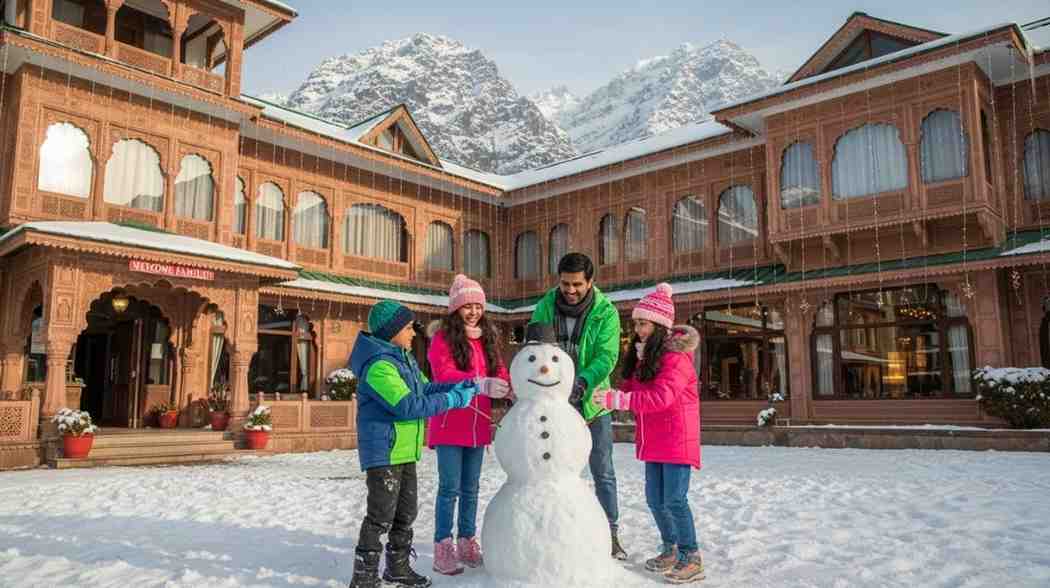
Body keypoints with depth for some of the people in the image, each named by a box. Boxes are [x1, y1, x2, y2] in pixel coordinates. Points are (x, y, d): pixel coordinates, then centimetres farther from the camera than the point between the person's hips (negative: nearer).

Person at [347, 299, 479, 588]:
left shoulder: (404, 358, 11)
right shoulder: (379, 365, -21)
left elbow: (423, 389, 16)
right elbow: (407, 405, -27)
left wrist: (456, 386, -1)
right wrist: (453, 400, -24)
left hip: (404, 450, 10)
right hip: (383, 451, -10)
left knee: (406, 512, 18)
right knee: (381, 516, -4)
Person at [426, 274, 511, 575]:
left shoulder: (488, 337, 11)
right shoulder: (442, 337, -8)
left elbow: (499, 370, 7)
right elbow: (444, 375, -21)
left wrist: (510, 386, -16)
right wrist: (482, 384, -34)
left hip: (478, 424, 6)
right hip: (449, 424, -6)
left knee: (470, 488, 14)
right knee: (450, 488, -2)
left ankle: (467, 543, 25)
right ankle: (443, 549, 7)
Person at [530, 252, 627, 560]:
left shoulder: (605, 312, -11)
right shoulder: (544, 308, -4)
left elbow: (606, 356, -20)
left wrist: (582, 382, -36)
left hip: (592, 401, -2)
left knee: (603, 473, 8)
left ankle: (610, 533, 23)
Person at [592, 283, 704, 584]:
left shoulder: (676, 355, -17)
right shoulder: (643, 354, 11)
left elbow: (661, 396, -27)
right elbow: (633, 388, 11)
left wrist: (616, 399, -31)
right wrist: (610, 395, -10)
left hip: (677, 438, -8)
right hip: (653, 440, 8)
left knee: (674, 499, -7)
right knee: (655, 499, 13)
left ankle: (692, 559, 7)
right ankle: (670, 550, 30)